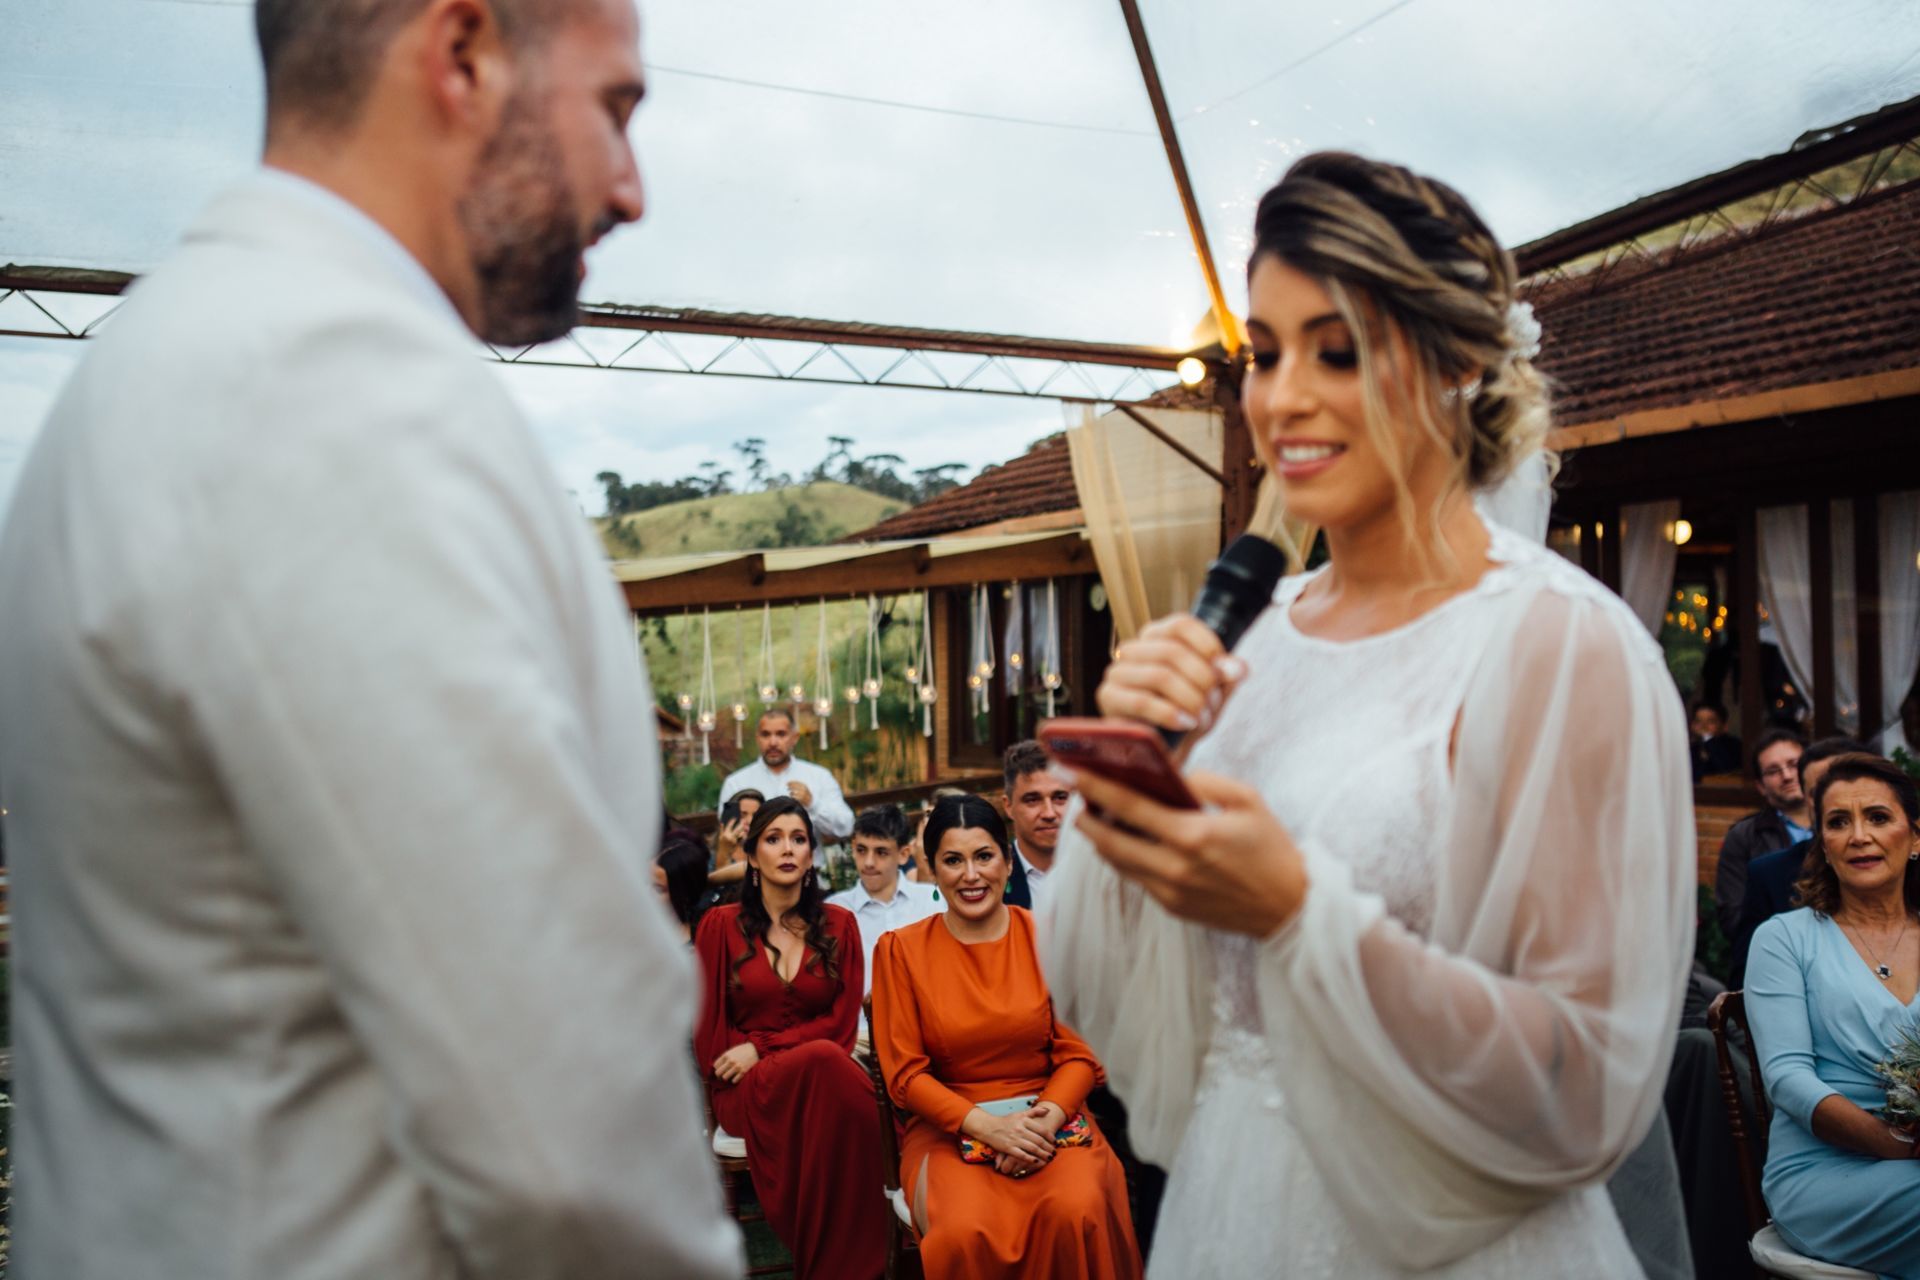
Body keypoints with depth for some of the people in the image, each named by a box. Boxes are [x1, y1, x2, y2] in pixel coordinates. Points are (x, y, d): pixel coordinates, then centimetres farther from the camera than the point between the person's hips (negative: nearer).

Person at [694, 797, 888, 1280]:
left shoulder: (838, 925, 11)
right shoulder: (721, 925, 6)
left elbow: (842, 1022, 3)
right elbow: (708, 1027, 5)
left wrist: (761, 1048, -9)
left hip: (819, 1068, 1)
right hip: (746, 1090, -1)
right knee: (825, 1060, -35)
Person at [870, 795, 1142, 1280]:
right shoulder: (900, 950, 1)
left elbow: (1079, 1054, 3)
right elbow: (905, 1074, 0)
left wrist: (1045, 1120, -16)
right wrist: (985, 1126, -14)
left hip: (1047, 1118, 1)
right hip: (949, 1127, -1)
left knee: (1075, 1213, -31)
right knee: (965, 1233, -32)